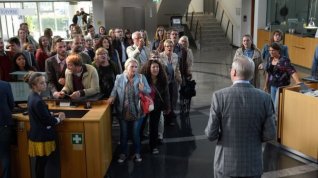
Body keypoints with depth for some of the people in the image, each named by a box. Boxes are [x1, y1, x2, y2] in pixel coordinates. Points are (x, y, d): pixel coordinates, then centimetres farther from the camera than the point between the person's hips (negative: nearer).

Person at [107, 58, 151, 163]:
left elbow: (149, 91, -4)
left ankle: (137, 153, 30)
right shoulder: (119, 78, -4)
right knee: (123, 134, 14)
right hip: (123, 112, 1)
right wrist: (112, 97, -15)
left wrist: (143, 89, -25)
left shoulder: (141, 78, -5)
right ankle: (123, 153, 31)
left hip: (137, 112, -1)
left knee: (136, 134, 10)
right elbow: (115, 90, 4)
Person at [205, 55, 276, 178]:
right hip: (253, 164, 2)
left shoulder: (220, 96, -15)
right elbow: (270, 134, -5)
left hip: (226, 163, -2)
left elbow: (211, 134, -13)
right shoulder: (264, 98, -9)